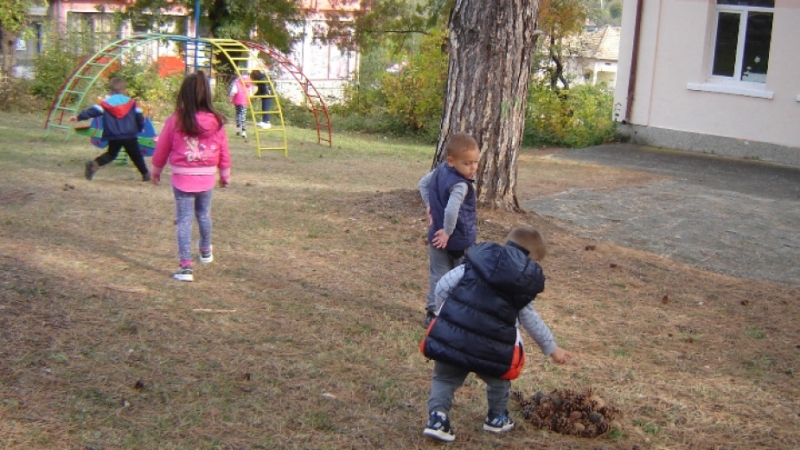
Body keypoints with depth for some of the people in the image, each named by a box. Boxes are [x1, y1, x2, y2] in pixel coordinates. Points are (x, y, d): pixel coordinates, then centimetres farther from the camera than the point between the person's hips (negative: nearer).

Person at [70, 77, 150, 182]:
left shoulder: (106, 103, 4)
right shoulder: (131, 102, 7)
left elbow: (93, 111, -4)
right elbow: (139, 115, 7)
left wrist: (79, 117, -6)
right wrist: (141, 127, 23)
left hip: (113, 137, 1)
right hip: (130, 136, -1)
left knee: (111, 153, 18)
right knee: (136, 155, 12)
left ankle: (95, 164, -4)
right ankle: (146, 174, 15)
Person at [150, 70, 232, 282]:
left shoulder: (175, 121, -12)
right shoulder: (216, 121, -7)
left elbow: (162, 149, -1)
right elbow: (224, 151, 3)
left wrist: (156, 171, 16)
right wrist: (225, 174, 19)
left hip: (182, 178, -3)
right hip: (207, 178, 3)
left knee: (183, 220, 2)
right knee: (204, 215, 24)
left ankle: (186, 266, -4)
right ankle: (206, 251, 46)